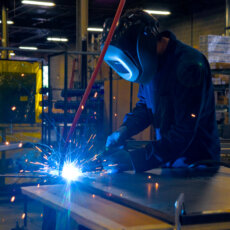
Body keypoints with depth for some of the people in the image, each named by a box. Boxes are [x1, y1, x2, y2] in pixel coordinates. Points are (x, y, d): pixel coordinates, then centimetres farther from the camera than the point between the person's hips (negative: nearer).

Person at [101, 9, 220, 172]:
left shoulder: (189, 65, -27)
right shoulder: (152, 65, -1)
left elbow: (182, 135, -29)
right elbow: (144, 106, 14)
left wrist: (132, 160, -31)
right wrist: (123, 131, -6)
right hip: (168, 161, 7)